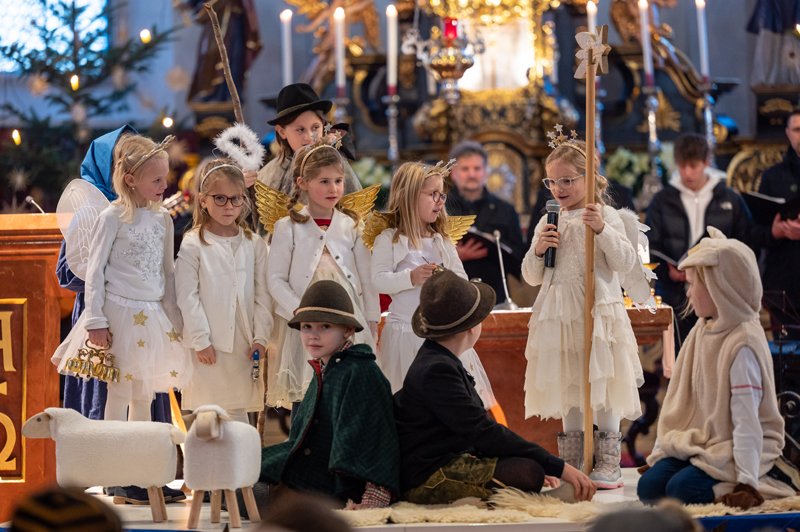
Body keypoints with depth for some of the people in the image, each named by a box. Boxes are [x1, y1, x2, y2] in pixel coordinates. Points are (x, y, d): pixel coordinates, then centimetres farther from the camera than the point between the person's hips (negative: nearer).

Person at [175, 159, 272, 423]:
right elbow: (187, 297, -7)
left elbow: (263, 295, 7)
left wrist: (260, 338, -1)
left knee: (238, 412, 6)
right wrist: (200, 341, -10)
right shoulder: (193, 245, -4)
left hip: (243, 347, 3)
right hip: (208, 347, -3)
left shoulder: (254, 246, 7)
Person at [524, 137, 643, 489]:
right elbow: (531, 277, 16)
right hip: (558, 315, 5)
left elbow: (626, 262, -10)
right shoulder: (547, 224, 12)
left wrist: (602, 230, -22)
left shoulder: (605, 216, -1)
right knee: (568, 389, 10)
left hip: (598, 311, -5)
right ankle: (571, 463, 16)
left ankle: (608, 465, 0)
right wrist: (538, 251, -4)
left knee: (603, 391, -5)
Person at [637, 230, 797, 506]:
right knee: (649, 486, -13)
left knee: (681, 489, -29)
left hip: (736, 449, -8)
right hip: (698, 441, 8)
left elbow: (746, 421, -23)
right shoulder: (701, 332, 6)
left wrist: (747, 483, -26)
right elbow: (679, 401, 11)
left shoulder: (743, 344, -20)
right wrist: (658, 453, 11)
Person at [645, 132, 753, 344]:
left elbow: (746, 245, 7)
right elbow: (650, 246, 6)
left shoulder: (731, 200, 7)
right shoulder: (662, 201, 8)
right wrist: (667, 271, -12)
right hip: (676, 299, 0)